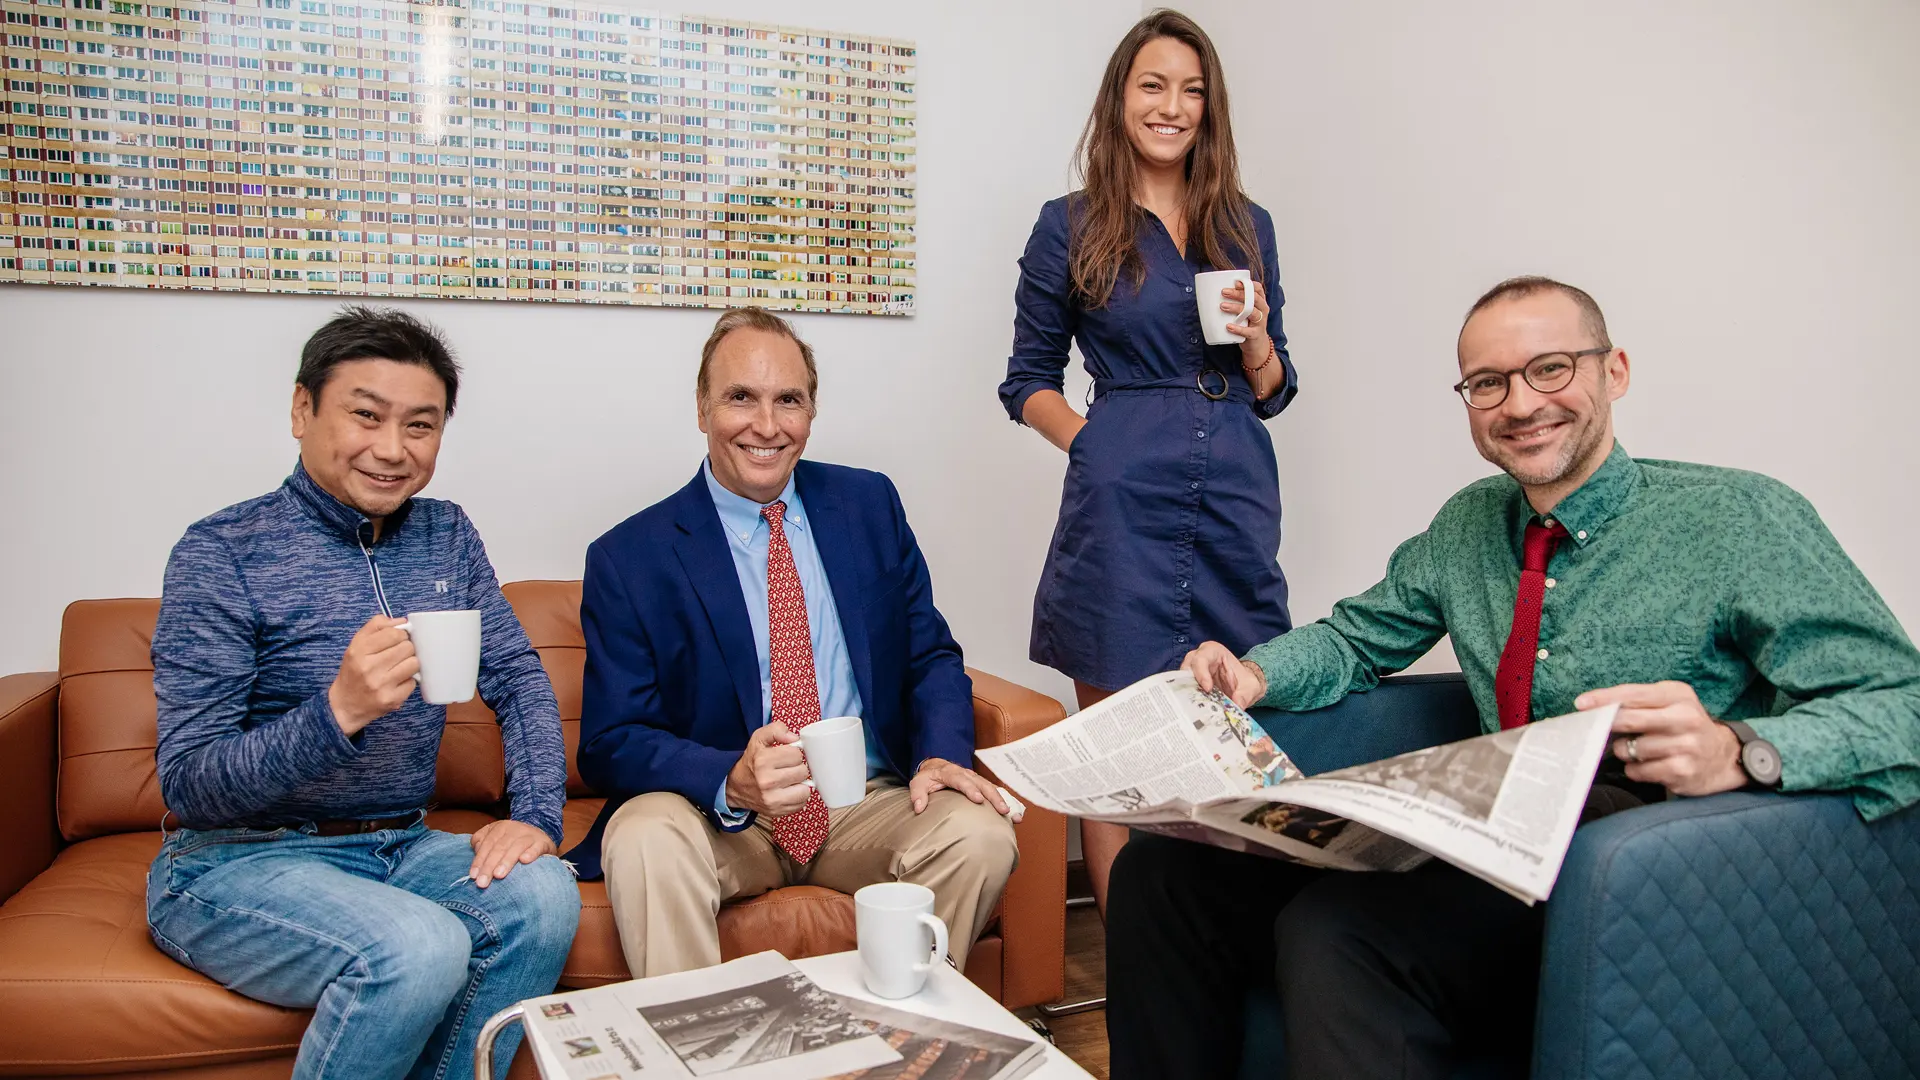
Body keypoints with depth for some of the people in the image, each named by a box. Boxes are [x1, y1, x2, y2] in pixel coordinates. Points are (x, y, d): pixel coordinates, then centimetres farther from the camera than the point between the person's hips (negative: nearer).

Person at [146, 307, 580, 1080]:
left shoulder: (447, 537, 6)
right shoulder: (221, 554, -11)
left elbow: (518, 679, 4)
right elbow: (188, 787, -14)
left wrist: (536, 814, -14)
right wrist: (339, 712, -32)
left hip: (399, 847, 5)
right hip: (240, 861, -5)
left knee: (540, 894, -23)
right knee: (418, 948, -31)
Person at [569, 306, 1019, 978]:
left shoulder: (869, 504, 6)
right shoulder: (629, 558, -4)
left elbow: (931, 656, 10)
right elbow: (609, 744, -7)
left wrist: (941, 753, -12)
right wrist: (733, 780, -27)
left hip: (867, 805, 3)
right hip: (718, 816, -2)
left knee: (979, 835, -26)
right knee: (644, 840, -34)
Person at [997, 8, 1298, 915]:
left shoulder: (1246, 226, 15)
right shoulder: (1070, 227, 6)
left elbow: (1272, 391, 18)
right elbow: (1027, 379, 8)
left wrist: (1257, 341, -3)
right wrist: (1090, 445, -6)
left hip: (1237, 501, 4)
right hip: (1122, 506, -3)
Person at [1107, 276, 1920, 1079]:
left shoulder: (1745, 520, -5)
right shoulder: (1468, 526, 13)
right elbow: (1357, 637, 23)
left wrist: (1738, 750, -32)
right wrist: (1253, 672, 1)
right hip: (1491, 861, 6)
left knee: (1333, 932, -33)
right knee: (1163, 869, -12)